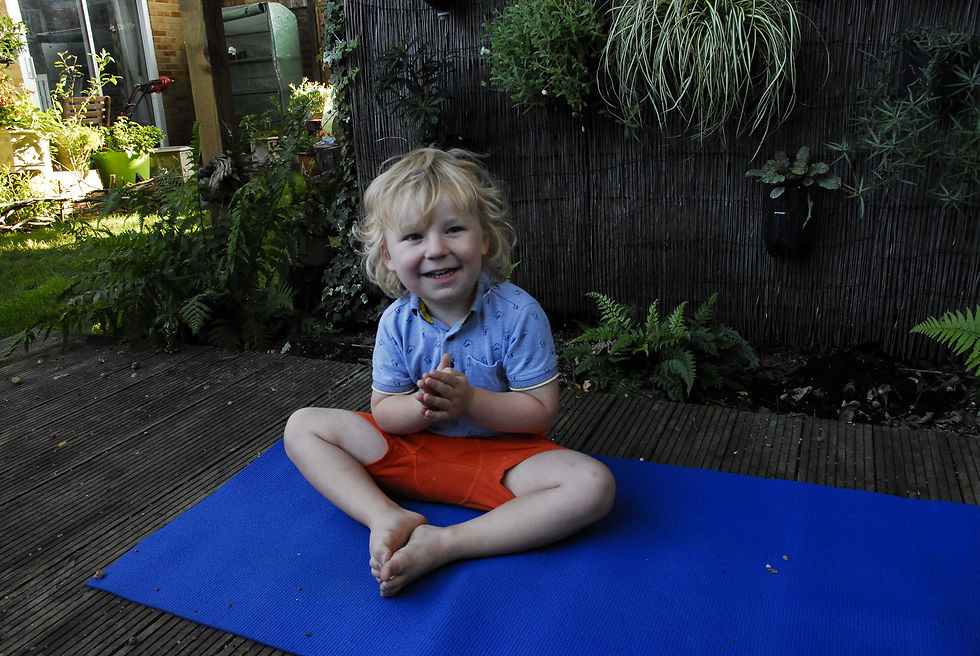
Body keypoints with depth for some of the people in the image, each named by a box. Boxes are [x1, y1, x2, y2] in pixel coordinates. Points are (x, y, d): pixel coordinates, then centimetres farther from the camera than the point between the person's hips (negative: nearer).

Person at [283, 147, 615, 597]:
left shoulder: (517, 314, -18)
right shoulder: (396, 322, -8)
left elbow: (541, 412, -15)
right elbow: (383, 411, -4)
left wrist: (468, 400, -30)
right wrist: (423, 407, -27)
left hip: (501, 453, -2)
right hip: (413, 448, 3)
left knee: (594, 485, -30)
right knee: (303, 427, -5)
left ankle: (444, 543, -29)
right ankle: (389, 517, -24)